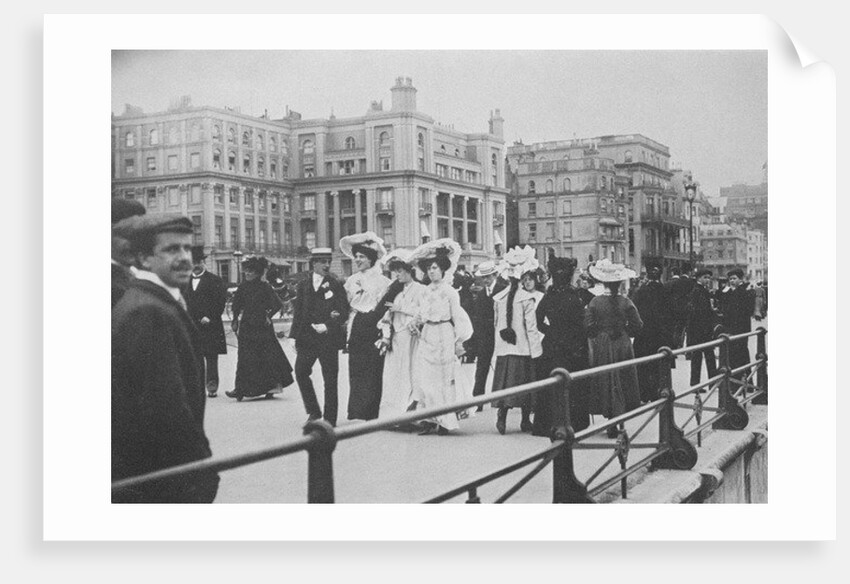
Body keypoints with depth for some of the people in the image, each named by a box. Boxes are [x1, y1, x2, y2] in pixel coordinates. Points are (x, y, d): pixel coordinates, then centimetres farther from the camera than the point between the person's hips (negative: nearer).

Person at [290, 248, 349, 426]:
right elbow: (298, 313, 11)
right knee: (300, 371, -10)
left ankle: (329, 419, 9)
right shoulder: (303, 285, 10)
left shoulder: (336, 286, 2)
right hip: (307, 337, 3)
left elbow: (343, 312, -2)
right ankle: (313, 411, 6)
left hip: (328, 337, -3)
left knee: (330, 379, 0)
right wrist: (294, 336, 4)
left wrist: (327, 326, -14)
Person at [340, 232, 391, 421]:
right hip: (357, 327, 4)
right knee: (355, 371, -1)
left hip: (374, 329, -4)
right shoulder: (351, 281, 14)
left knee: (372, 372, -5)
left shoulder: (381, 281, 0)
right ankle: (356, 414, 2)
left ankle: (369, 414, -1)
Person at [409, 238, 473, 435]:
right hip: (426, 337, 6)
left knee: (443, 380, -1)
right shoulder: (427, 291, 12)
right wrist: (415, 323, 1)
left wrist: (458, 342, -9)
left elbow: (457, 318, -6)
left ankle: (445, 421, 7)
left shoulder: (450, 292, -5)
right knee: (423, 380, -1)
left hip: (444, 337, -6)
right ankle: (429, 420, 4)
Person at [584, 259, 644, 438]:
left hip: (601, 348, 0)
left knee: (606, 384, 6)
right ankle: (621, 422, 9)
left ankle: (612, 424, 4)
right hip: (622, 346, 0)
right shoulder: (626, 302, -6)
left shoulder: (595, 302, -7)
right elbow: (637, 325, -4)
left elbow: (589, 326, -7)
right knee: (622, 382, 10)